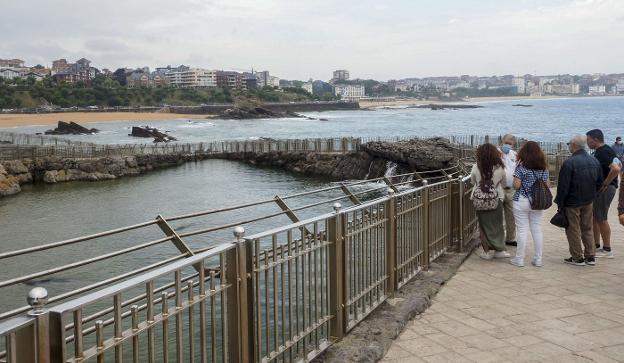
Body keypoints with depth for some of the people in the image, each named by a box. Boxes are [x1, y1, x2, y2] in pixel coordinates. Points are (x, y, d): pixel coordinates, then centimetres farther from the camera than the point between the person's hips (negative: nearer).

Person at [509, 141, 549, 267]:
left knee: (522, 230, 0)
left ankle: (519, 259, 6)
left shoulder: (521, 167, -11)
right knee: (537, 230, 9)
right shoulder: (544, 168, 4)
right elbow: (546, 185, 8)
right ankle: (538, 259, 14)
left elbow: (516, 185, -13)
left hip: (521, 202, -4)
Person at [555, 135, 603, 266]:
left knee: (573, 230, 4)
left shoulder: (569, 162, -19)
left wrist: (560, 203, -9)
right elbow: (599, 182, 11)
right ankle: (590, 257, 19)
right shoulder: (594, 161, 3)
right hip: (588, 201, 6)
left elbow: (563, 186, -17)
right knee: (588, 229, 15)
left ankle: (577, 258, 9)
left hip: (572, 202, -6)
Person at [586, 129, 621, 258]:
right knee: (594, 217, 15)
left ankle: (607, 250, 4)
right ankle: (596, 246, 24)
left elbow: (616, 169, -32)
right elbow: (618, 166, 21)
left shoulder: (603, 152, -18)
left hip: (605, 189, -10)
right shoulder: (599, 151, 13)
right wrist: (606, 183, 14)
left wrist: (605, 184, -21)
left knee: (601, 219, -4)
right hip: (598, 189, 10)